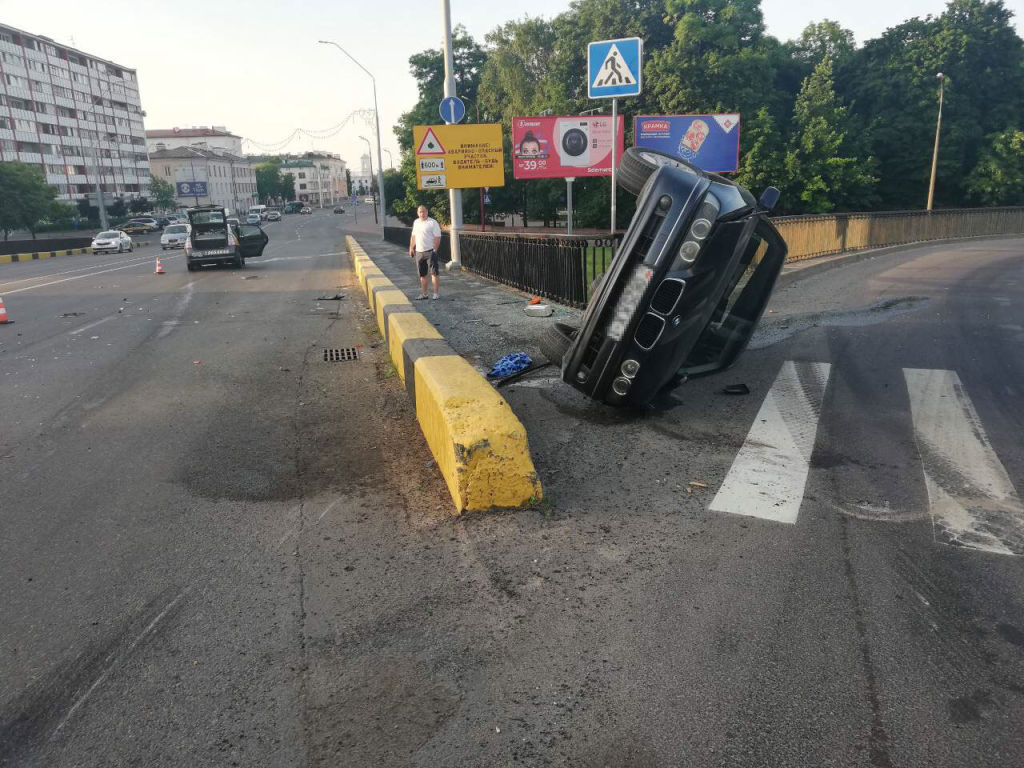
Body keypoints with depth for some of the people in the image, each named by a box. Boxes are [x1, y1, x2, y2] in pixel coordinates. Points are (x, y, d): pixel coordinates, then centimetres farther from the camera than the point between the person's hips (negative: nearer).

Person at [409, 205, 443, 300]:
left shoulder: (433, 223, -6)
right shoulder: (416, 222, 14)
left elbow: (437, 238, -10)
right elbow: (413, 236, 22)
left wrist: (435, 250, -16)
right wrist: (411, 248, 16)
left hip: (430, 251, -6)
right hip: (419, 252, 6)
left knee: (434, 273, -7)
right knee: (422, 274, 10)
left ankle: (436, 294, -4)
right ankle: (424, 294, 18)